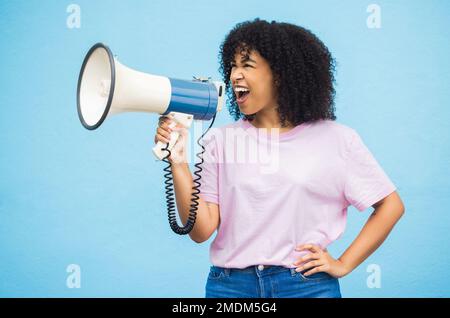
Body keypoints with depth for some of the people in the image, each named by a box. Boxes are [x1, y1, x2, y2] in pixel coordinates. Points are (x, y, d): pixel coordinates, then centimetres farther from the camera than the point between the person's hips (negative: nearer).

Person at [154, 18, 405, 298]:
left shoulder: (337, 139, -2)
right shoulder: (222, 141, 2)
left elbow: (391, 206, 4)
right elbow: (202, 230, -3)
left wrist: (344, 264, -2)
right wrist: (178, 162, -12)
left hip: (307, 284, -1)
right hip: (230, 285, 2)